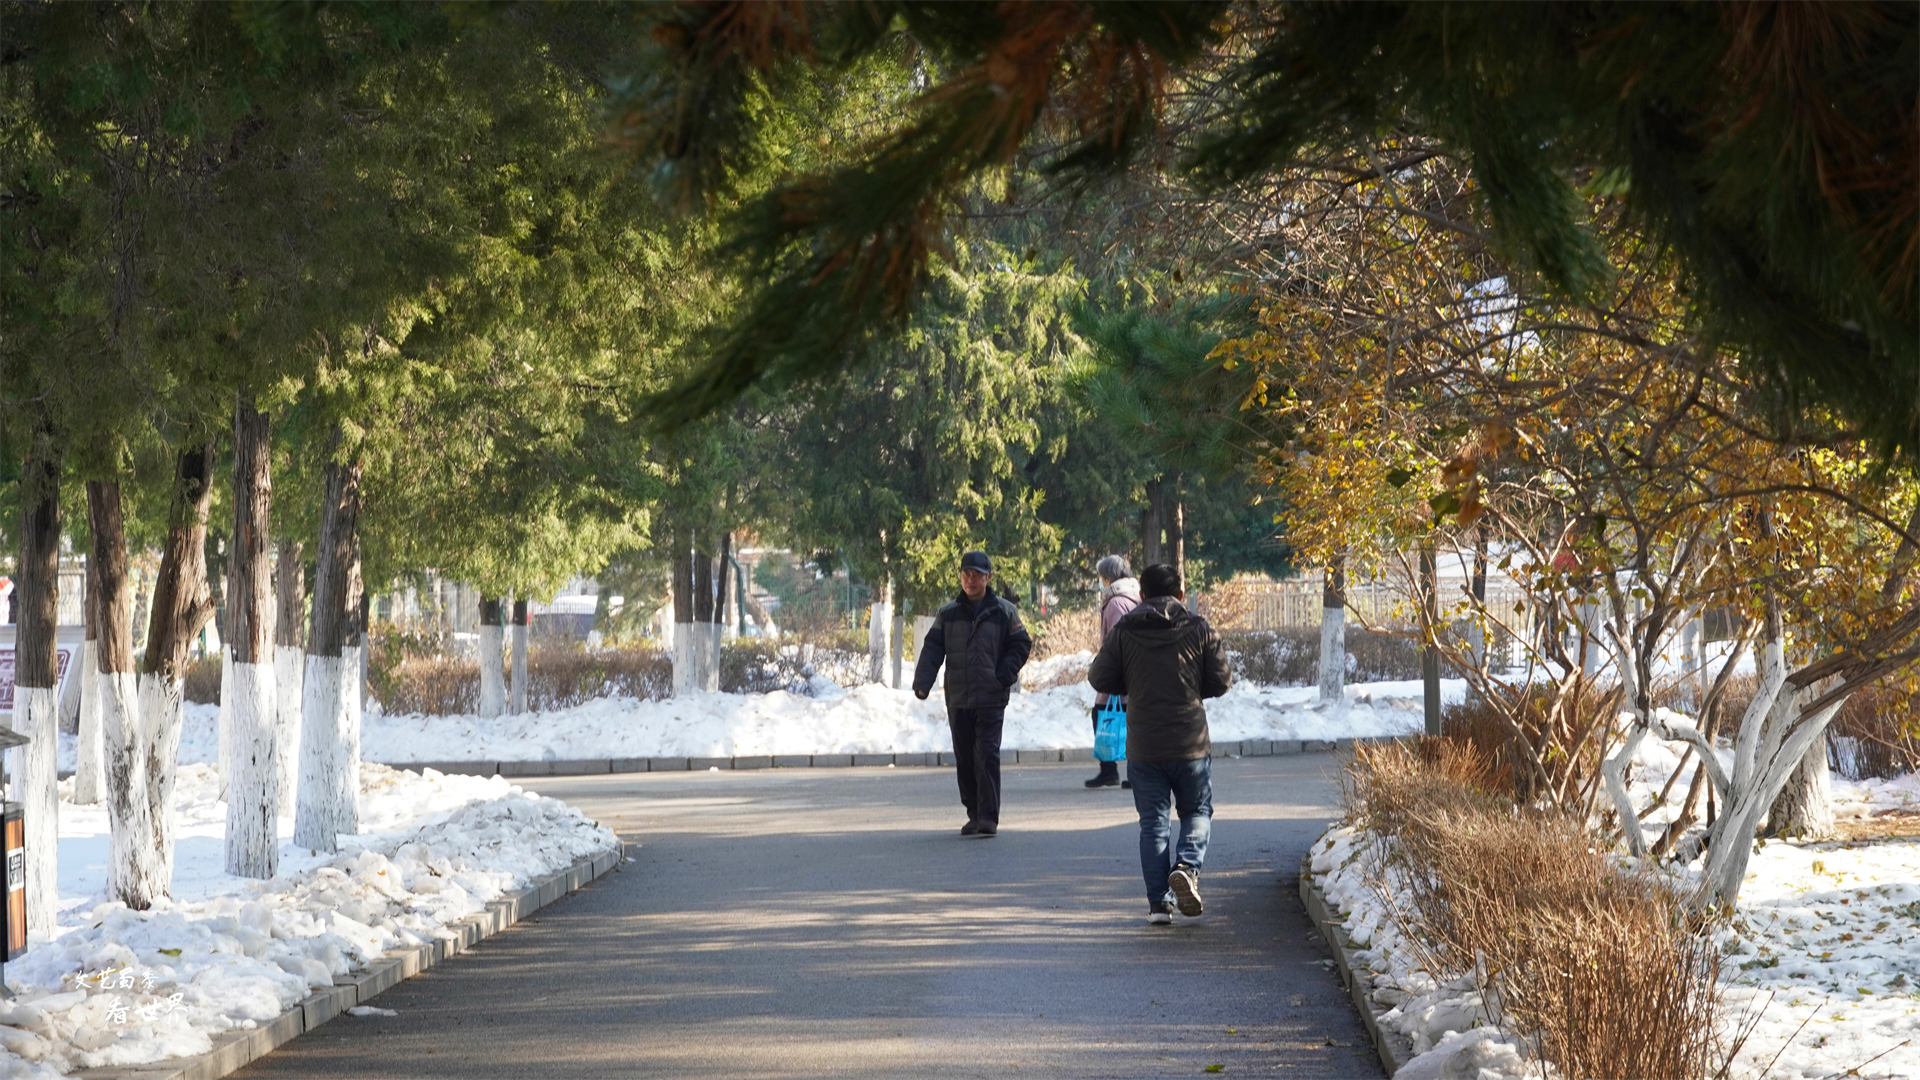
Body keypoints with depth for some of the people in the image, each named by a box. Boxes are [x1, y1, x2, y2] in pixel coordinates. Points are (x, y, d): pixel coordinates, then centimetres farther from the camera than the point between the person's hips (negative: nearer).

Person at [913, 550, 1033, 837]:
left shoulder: (1004, 612, 3)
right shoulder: (947, 614, 9)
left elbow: (1021, 645, 6)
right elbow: (932, 649, 5)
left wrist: (1004, 676, -8)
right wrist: (922, 682, -10)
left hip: (991, 699, -3)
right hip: (957, 700, 3)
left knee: (987, 756, -11)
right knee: (964, 760, 7)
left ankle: (988, 817, -10)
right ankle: (974, 815, 18)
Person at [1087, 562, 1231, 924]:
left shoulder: (1123, 633, -1)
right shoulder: (1199, 630, -2)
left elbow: (1099, 679, 0)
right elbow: (1221, 682, 0)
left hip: (1143, 747, 1)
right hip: (1191, 744, -1)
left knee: (1153, 821, 8)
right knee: (1197, 811, 16)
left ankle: (1158, 901, 3)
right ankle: (1187, 865, -12)